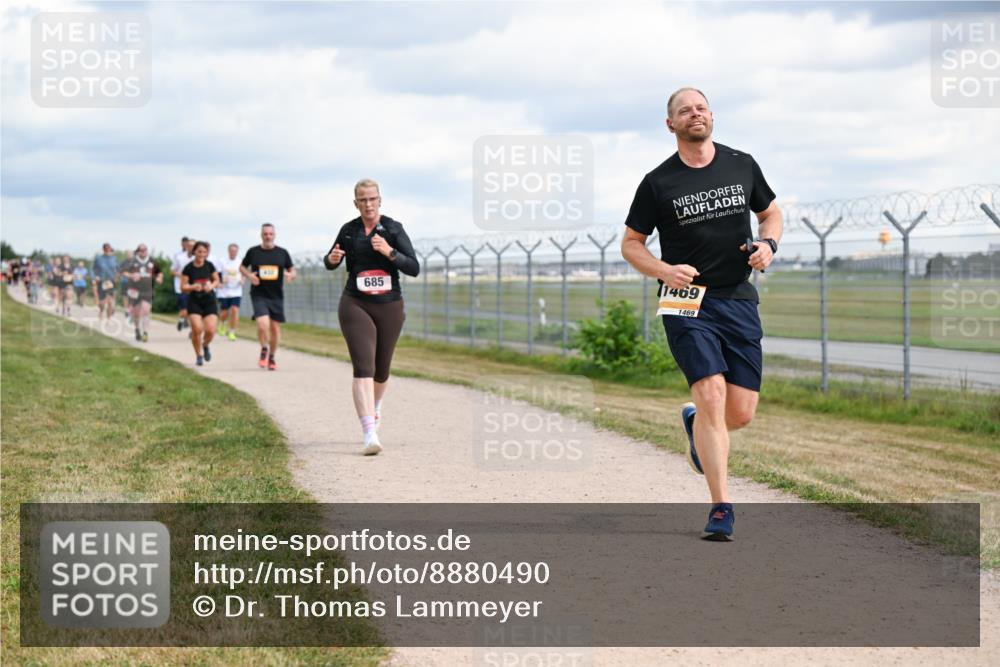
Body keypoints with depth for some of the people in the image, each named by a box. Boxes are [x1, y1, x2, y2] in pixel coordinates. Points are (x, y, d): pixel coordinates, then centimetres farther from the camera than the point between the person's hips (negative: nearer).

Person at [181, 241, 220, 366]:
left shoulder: (209, 266, 0)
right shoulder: (188, 268, -6)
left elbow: (217, 280, 12)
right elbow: (183, 287, -3)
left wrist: (211, 286, -10)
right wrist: (193, 287, -22)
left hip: (210, 301, 1)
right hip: (194, 302, -1)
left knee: (210, 330, -12)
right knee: (197, 329, -17)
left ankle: (205, 345, 24)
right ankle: (199, 355, 6)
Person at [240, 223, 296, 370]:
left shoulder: (282, 253, 5)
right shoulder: (253, 252, 2)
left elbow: (292, 270, 11)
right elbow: (242, 267, 15)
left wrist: (291, 275, -13)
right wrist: (249, 275, -7)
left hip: (277, 296, 2)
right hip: (259, 295, -2)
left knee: (275, 327, 6)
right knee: (262, 324, -20)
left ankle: (271, 357, 24)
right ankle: (264, 350, 8)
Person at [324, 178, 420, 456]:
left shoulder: (393, 229, -3)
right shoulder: (348, 230, 3)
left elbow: (414, 268, -8)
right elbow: (331, 262, 18)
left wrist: (389, 252, -23)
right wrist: (332, 259, -6)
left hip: (389, 307, 1)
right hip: (356, 305, -1)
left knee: (381, 369, 15)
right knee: (363, 367, -17)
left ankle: (374, 407, 49)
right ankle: (369, 435, -25)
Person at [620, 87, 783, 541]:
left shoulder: (742, 166, 8)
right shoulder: (658, 183, -1)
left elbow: (771, 213, 21)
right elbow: (631, 243, 6)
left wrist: (768, 243, -1)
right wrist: (664, 270, -13)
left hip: (738, 300, 3)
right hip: (687, 302, -3)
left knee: (742, 413, 2)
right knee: (712, 395, -17)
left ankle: (695, 423, 38)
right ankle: (721, 508, -10)